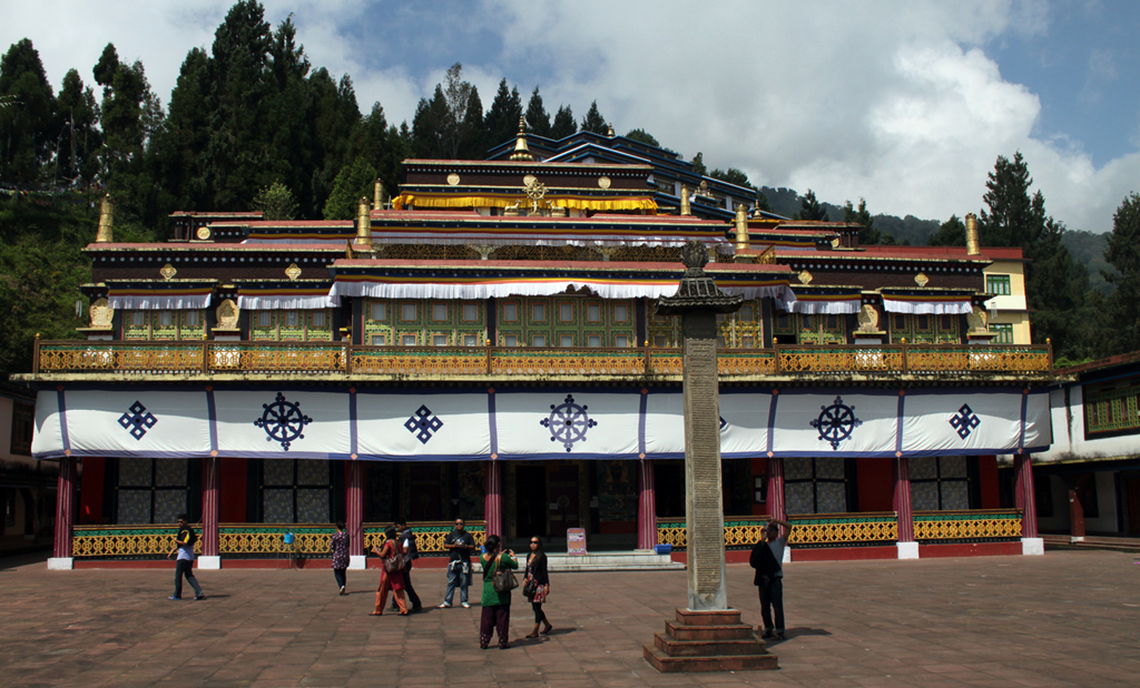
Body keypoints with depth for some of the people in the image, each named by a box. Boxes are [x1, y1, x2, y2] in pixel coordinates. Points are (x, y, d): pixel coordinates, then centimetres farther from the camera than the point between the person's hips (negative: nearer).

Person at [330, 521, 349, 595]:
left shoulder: (334, 535, -11)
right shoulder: (346, 535, 0)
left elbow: (331, 547, -10)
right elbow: (348, 545, 8)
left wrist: (330, 542, 9)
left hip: (337, 555, -4)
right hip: (345, 555, 4)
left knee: (337, 573, 3)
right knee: (343, 572, 16)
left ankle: (341, 586, -21)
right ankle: (343, 590, 17)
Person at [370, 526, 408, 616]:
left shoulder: (389, 542, -13)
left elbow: (382, 555, -14)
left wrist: (376, 550, 1)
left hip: (388, 569, -6)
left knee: (382, 590, 6)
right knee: (398, 590, 7)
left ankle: (378, 610, 15)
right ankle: (403, 609, 1)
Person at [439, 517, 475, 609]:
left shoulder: (468, 535, 6)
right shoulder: (451, 534, 8)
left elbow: (473, 546, 4)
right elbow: (445, 545, 6)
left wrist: (465, 546, -13)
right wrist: (454, 545, -9)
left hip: (465, 562, -1)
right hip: (453, 562, 1)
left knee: (464, 583, 4)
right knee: (451, 583, 1)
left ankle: (464, 601, 13)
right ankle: (447, 602, 5)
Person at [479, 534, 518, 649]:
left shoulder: (483, 557, -5)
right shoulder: (503, 557, -15)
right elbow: (515, 565, 1)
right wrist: (513, 556, 19)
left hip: (488, 592, 3)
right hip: (501, 592, -3)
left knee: (486, 618, 10)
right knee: (502, 618, 7)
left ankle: (483, 642, 14)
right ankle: (503, 642, 13)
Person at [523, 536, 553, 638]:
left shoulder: (542, 556, -7)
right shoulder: (529, 556, 13)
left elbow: (544, 571, -9)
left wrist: (547, 585, -13)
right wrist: (524, 579, 3)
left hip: (539, 584, -7)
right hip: (531, 584, 7)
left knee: (537, 607, -4)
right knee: (535, 607, 10)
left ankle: (535, 631, 1)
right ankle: (547, 625, 27)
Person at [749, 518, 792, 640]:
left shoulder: (780, 543, 10)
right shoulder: (762, 546, 16)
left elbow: (789, 527, 2)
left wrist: (775, 520, -1)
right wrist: (762, 541, -2)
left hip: (775, 578, -3)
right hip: (763, 579, 3)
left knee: (777, 605, -9)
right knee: (764, 606, 6)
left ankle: (780, 630, -5)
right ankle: (768, 629, 16)